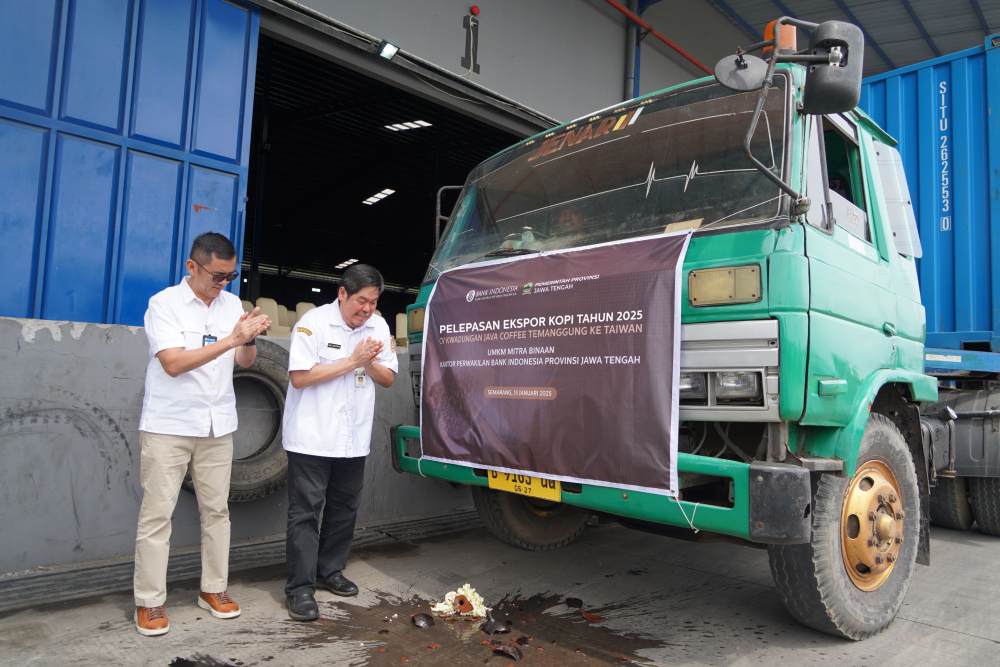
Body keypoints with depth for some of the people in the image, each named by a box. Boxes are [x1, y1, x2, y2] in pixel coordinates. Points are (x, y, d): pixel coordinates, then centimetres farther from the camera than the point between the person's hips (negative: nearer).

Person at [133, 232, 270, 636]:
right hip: (168, 425, -4)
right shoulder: (164, 303, -8)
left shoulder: (232, 304, 7)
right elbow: (173, 363, -19)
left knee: (216, 510, 9)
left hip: (217, 426, 5)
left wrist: (249, 338, -15)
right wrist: (230, 339, -24)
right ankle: (149, 603, 12)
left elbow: (245, 361, 7)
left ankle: (214, 590, 22)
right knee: (157, 513, 1)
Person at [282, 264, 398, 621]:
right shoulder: (313, 322, -11)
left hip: (353, 439, 6)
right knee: (305, 511, -2)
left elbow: (388, 378, 9)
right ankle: (300, 588, 7)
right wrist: (351, 361, -17)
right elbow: (299, 377, -18)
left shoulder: (378, 326, 6)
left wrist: (370, 362, -12)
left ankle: (329, 571, 30)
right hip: (311, 437, -5)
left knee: (345, 508, 14)